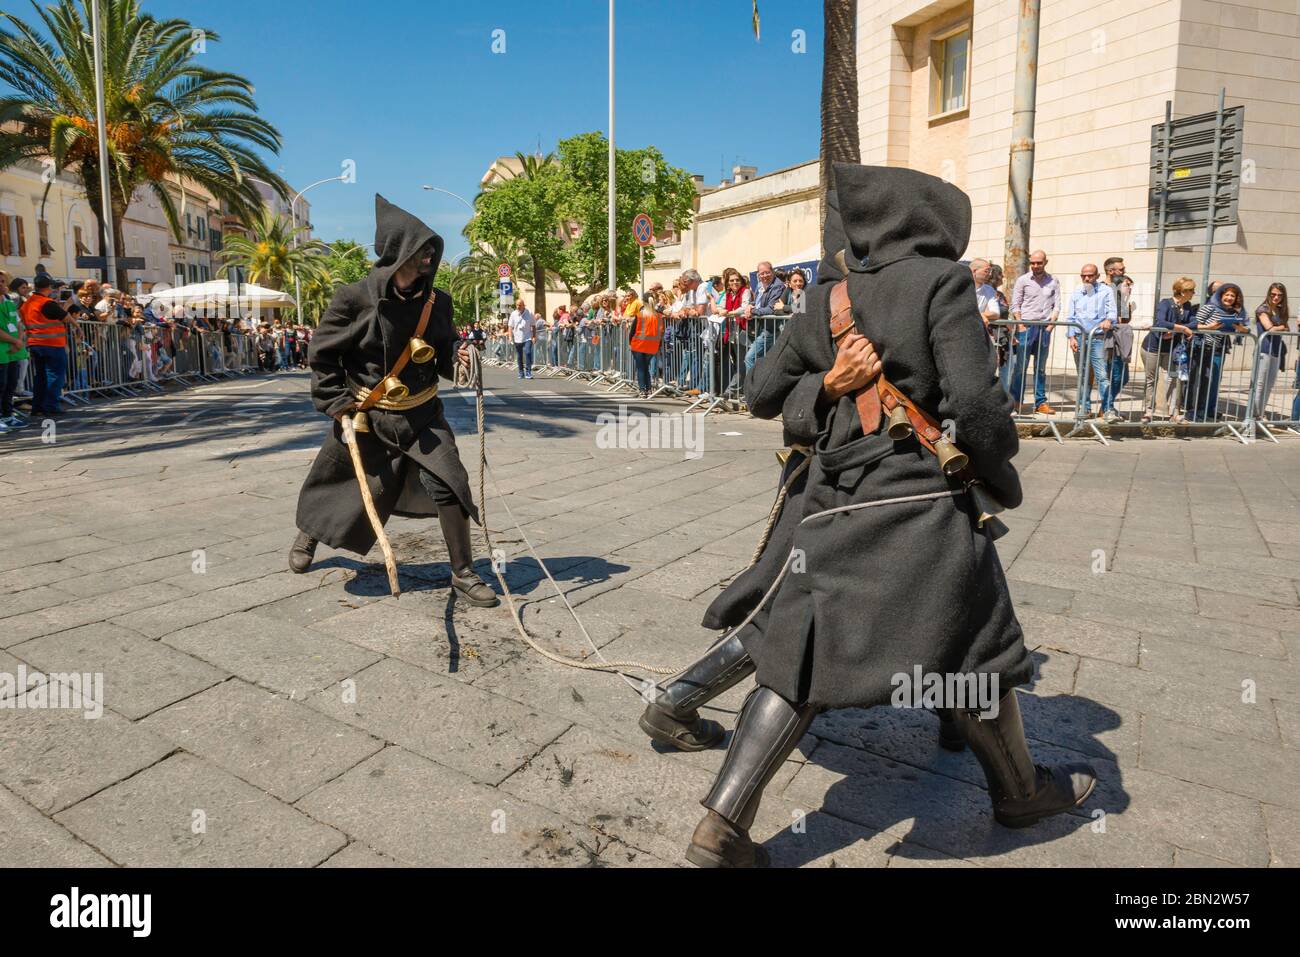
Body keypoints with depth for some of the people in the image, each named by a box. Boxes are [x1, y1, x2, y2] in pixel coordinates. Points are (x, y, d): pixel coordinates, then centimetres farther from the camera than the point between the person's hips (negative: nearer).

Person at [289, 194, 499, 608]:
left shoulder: (437, 301, -6)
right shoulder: (354, 298, -15)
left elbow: (443, 354, 7)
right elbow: (321, 352, -6)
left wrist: (458, 359, -15)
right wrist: (337, 401, -8)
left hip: (422, 415, 2)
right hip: (366, 416, -2)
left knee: (449, 484, -13)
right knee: (338, 484, 17)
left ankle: (463, 574, 1)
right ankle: (309, 533, 51)